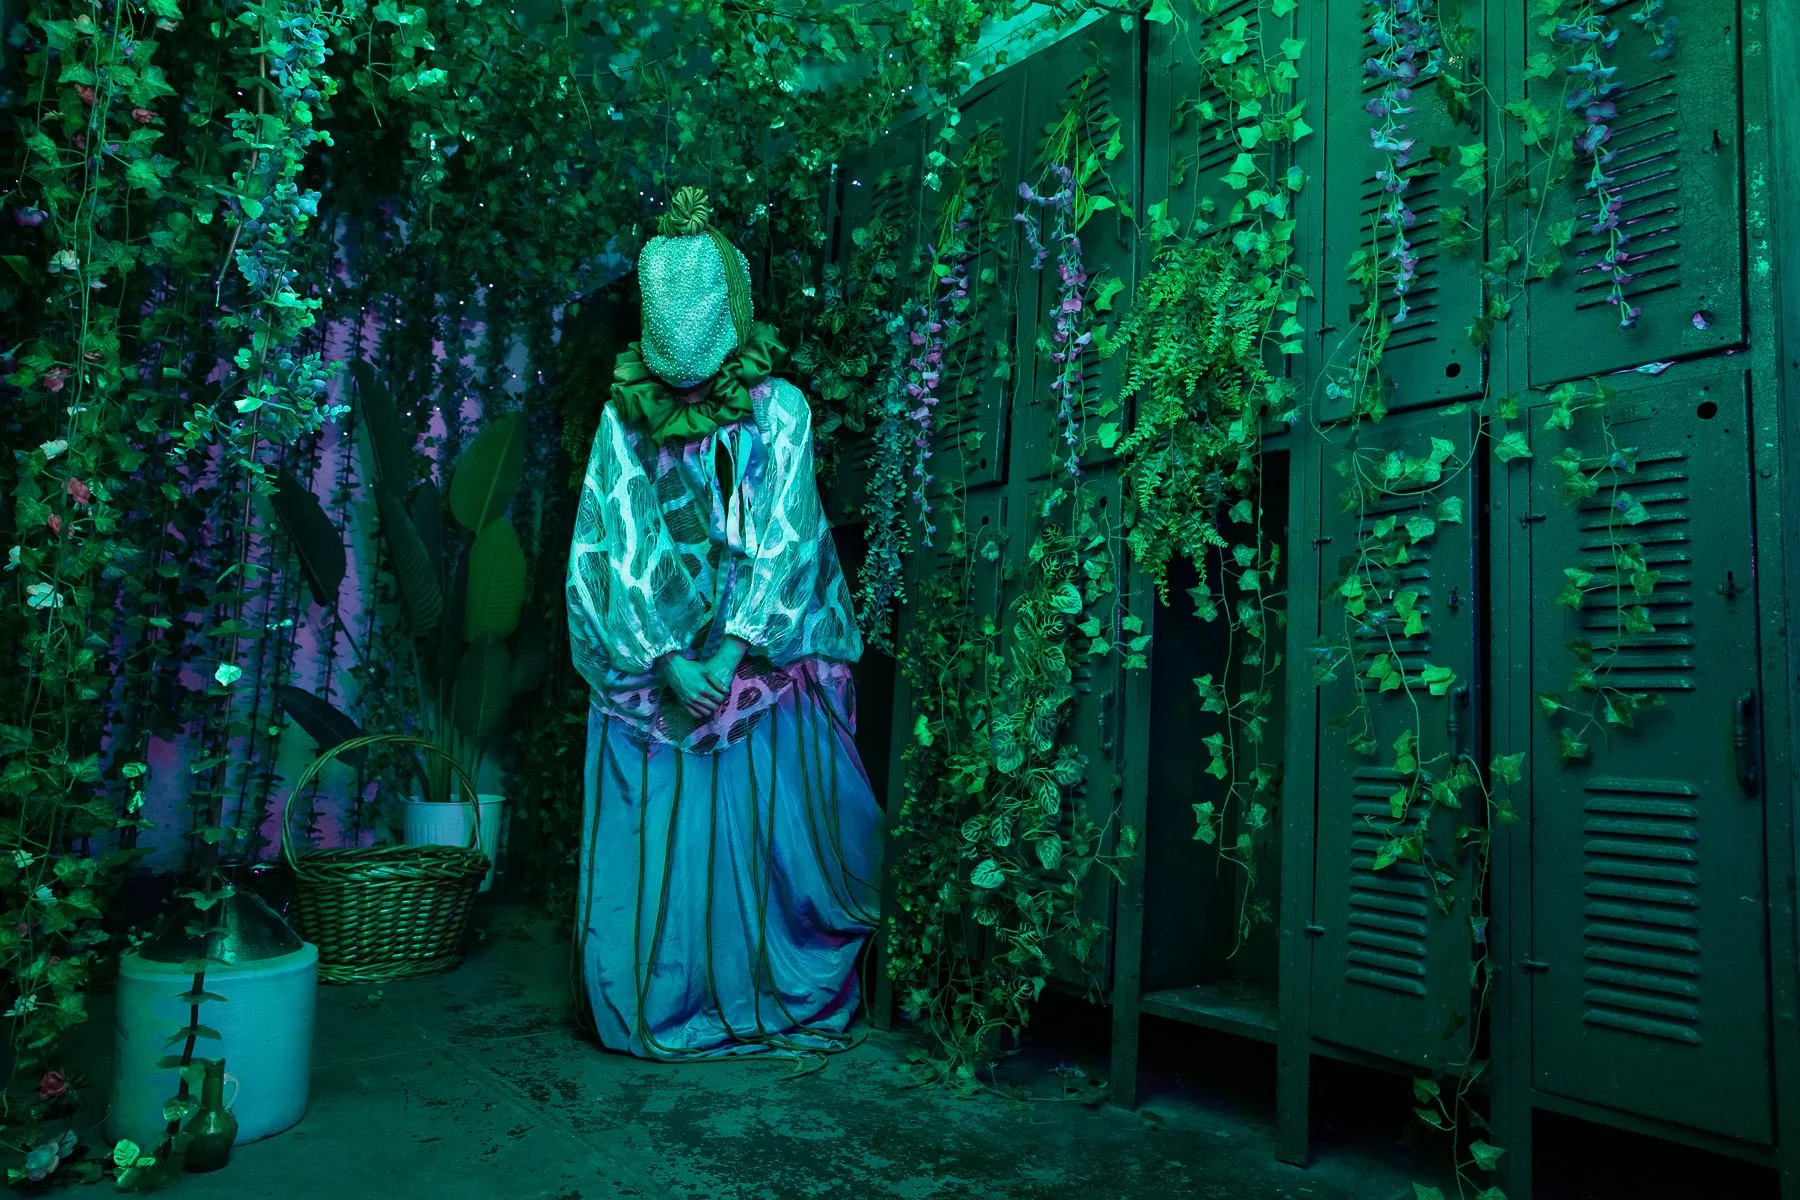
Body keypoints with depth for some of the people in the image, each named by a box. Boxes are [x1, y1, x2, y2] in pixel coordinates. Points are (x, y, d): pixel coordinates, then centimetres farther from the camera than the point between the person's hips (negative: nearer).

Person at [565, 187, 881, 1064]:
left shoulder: (780, 410, 0)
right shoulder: (625, 418, 3)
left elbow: (785, 540, -7)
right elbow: (615, 548, -2)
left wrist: (735, 648, -17)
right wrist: (667, 660, -12)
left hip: (762, 660, -1)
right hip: (652, 669, 1)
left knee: (769, 837, 3)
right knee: (654, 845, 4)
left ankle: (780, 1004, 20)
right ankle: (665, 1012, 21)